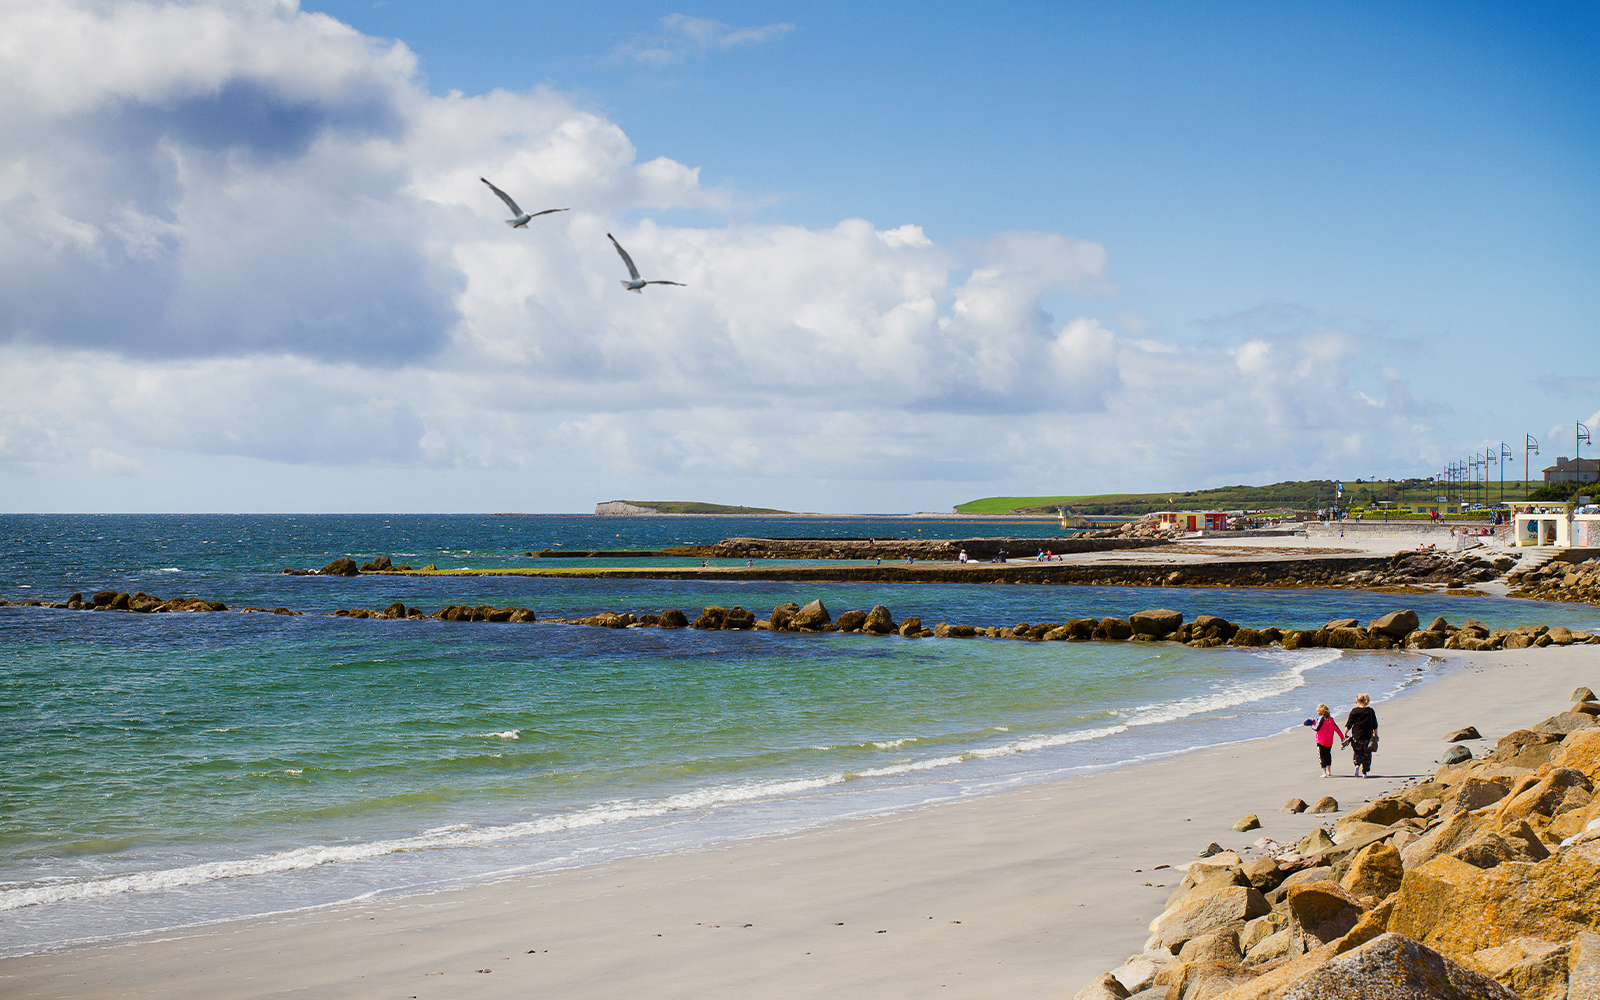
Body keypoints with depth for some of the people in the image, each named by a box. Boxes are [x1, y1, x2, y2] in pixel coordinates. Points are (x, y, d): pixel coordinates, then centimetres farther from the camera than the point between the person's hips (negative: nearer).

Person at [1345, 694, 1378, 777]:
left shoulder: (1354, 711, -5)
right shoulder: (1371, 711, 1)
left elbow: (1349, 725, -4)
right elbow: (1375, 725, 6)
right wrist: (1376, 735, 16)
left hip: (1356, 736, -1)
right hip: (1368, 736, 1)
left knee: (1357, 753, 13)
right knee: (1366, 754, 10)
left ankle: (1357, 764, -14)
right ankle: (1365, 772, 10)